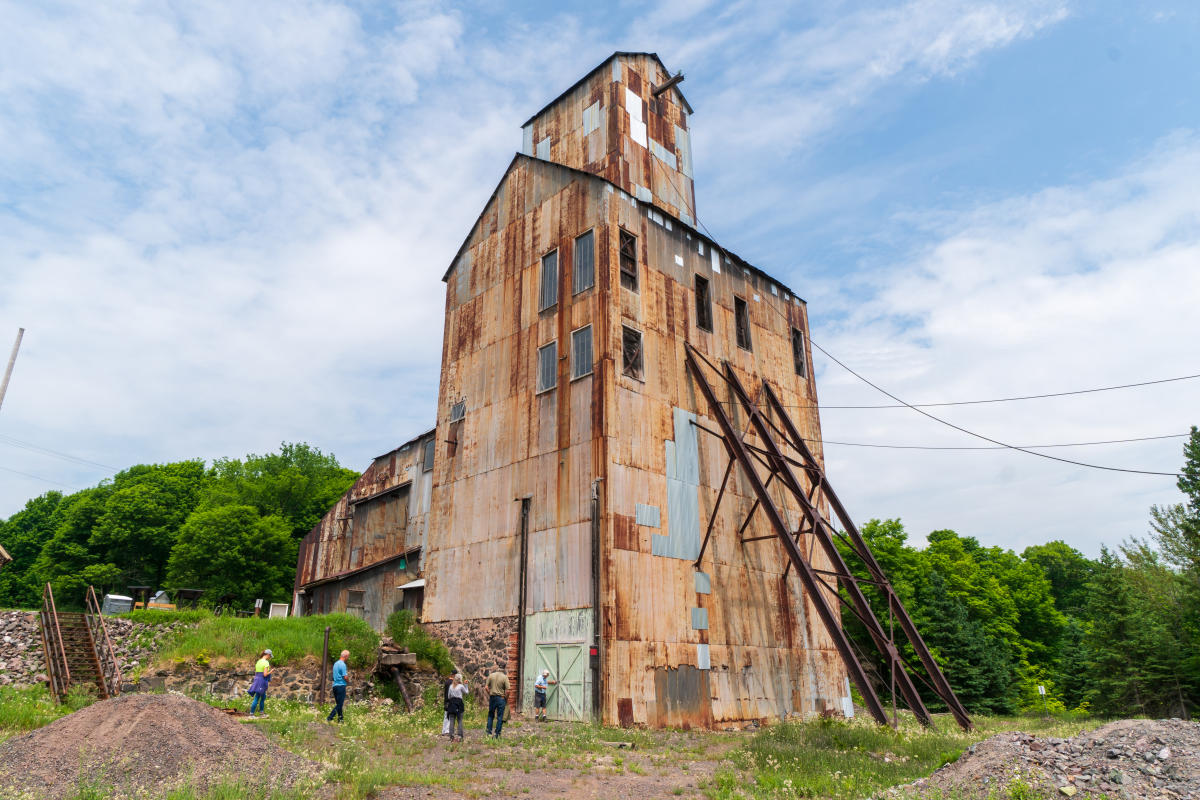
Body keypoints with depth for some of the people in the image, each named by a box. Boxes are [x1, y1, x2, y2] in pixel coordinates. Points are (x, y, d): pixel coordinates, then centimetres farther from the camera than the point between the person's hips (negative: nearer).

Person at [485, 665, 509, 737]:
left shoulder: (491, 675, -2)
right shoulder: (505, 677, -11)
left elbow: (487, 687, -1)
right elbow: (507, 691, -13)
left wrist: (489, 695, 12)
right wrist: (506, 699, 1)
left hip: (492, 698, 3)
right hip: (501, 698, -3)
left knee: (490, 715, 18)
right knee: (500, 717, 7)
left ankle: (489, 732, 19)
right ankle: (497, 734, 11)